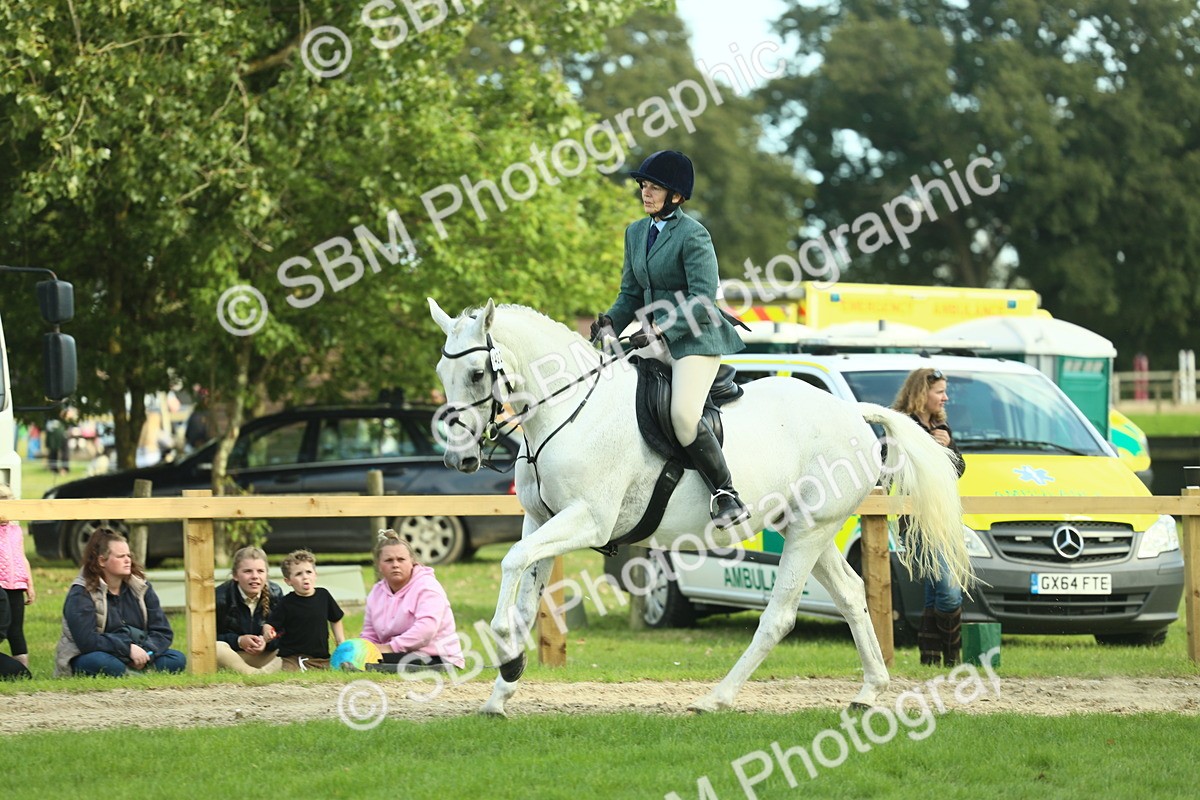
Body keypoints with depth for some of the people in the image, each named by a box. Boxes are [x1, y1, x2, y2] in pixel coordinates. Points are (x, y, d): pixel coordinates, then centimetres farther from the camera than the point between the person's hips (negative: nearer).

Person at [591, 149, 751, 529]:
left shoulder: (693, 235, -11)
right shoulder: (636, 233, 13)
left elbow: (702, 298, -17)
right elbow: (632, 293, 18)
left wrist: (660, 329, -24)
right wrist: (611, 320, -3)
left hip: (695, 339, -9)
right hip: (655, 343, 9)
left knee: (684, 415, -25)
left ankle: (729, 498, -19)